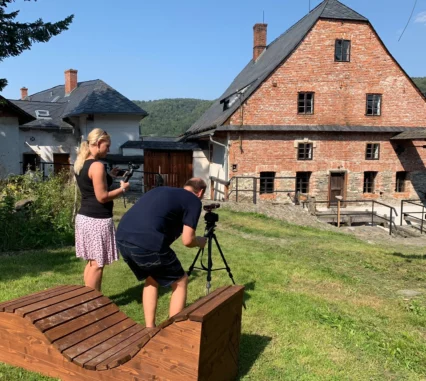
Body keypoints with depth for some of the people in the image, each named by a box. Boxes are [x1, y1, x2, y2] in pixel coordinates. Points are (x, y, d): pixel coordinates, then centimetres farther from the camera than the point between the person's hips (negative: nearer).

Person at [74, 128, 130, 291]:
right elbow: (102, 197, -19)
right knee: (97, 263, 1)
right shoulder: (97, 166, -18)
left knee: (92, 261, 17)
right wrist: (122, 188, -6)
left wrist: (109, 176, 17)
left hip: (84, 216, 10)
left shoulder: (80, 164, 11)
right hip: (98, 219, -9)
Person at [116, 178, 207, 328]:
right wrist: (200, 242, 23)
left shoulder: (161, 190, 29)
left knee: (151, 280, 30)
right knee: (180, 282, 16)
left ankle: (149, 330, 33)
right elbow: (187, 240, 2)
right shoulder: (194, 200, 10)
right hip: (147, 243, -7)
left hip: (122, 237, 7)